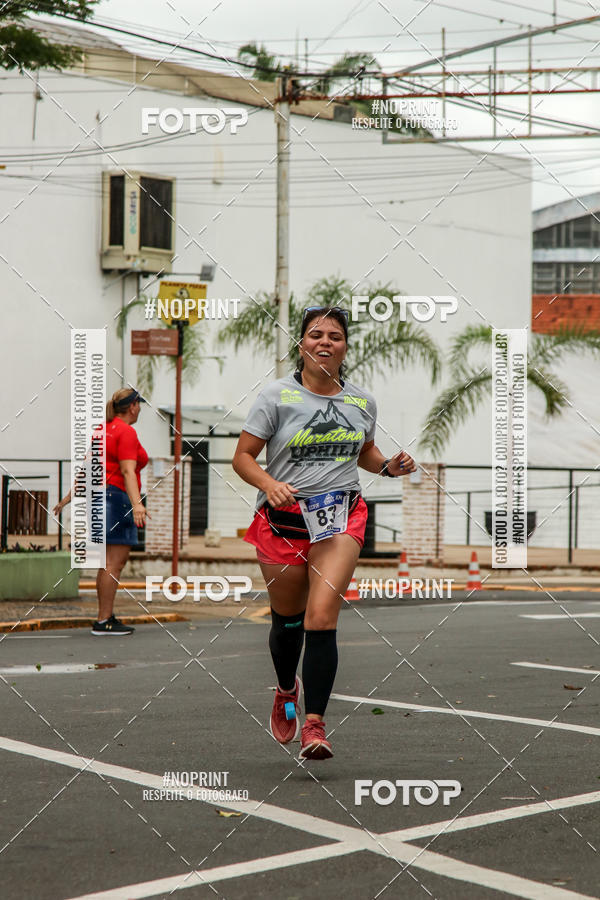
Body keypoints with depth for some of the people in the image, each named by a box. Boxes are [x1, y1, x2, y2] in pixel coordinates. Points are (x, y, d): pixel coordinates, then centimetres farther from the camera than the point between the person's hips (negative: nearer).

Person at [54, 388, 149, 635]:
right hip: (116, 496, -10)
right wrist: (137, 504, -32)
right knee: (114, 562, -10)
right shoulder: (126, 432, -11)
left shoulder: (103, 430, 16)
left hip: (99, 494, 10)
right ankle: (103, 622, -12)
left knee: (111, 562, 13)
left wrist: (70, 496, 25)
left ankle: (107, 617, 15)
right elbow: (127, 470, -22)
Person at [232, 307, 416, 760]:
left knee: (321, 617, -16)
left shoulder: (363, 401, 8)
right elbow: (243, 456, -2)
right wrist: (269, 484, -21)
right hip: (283, 519, 0)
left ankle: (314, 723, -15)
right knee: (287, 618, 14)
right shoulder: (277, 396, -3)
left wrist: (390, 465, 4)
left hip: (340, 518, 1)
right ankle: (287, 691, 45)